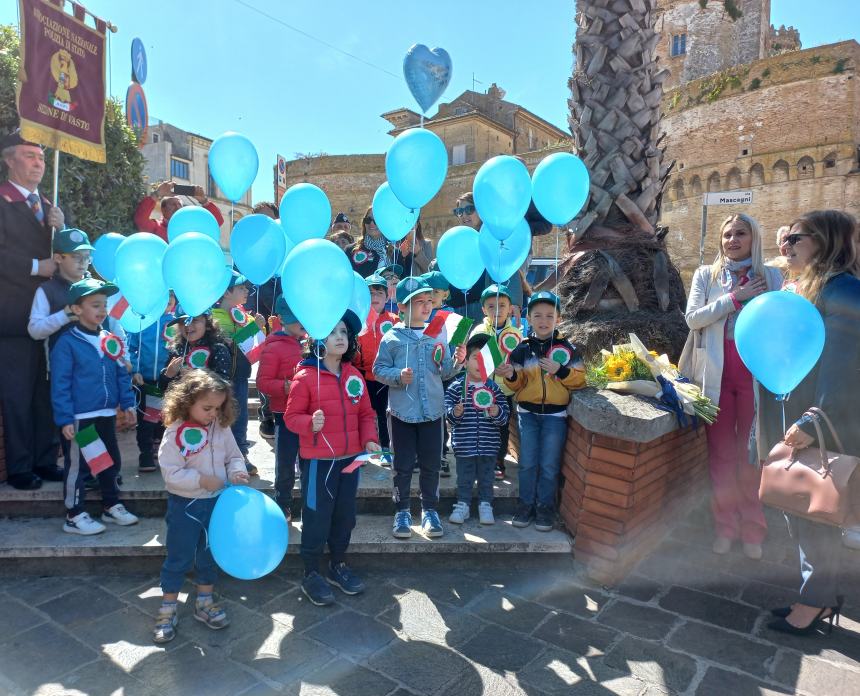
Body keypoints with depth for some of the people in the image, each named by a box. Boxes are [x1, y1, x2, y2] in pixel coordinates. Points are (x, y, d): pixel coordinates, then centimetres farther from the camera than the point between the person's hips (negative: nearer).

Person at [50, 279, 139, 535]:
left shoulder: (110, 340, 5)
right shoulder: (67, 342, -12)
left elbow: (122, 375, 11)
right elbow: (60, 384, -13)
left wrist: (127, 403, 6)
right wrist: (64, 418, -16)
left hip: (106, 414, 7)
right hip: (80, 417, -6)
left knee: (112, 461, 16)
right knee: (78, 465, 6)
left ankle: (111, 506, 33)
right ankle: (74, 516, 19)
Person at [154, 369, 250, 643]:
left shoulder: (222, 428, -5)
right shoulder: (175, 433, -19)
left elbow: (234, 456, 4)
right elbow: (171, 472, -20)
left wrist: (237, 472, -15)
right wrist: (202, 479, -24)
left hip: (216, 502, 5)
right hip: (185, 505, -4)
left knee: (210, 555, 18)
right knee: (178, 558, 8)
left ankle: (204, 603, 36)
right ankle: (167, 611, 27)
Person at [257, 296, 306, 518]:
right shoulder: (273, 347, -10)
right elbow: (262, 382, -13)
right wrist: (285, 387, -27)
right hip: (285, 415, -5)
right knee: (285, 463, 5)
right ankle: (282, 506, 21)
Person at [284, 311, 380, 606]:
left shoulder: (355, 375, 3)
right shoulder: (305, 376, -12)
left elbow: (366, 414, 9)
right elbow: (291, 416, -11)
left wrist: (370, 440, -6)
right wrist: (310, 423, -30)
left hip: (350, 458, 6)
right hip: (318, 460, -5)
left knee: (345, 515, 17)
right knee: (316, 517, 5)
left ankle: (339, 566, 37)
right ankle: (311, 574, 24)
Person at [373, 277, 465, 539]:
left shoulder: (438, 336, 2)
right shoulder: (391, 338, -3)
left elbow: (445, 373, 3)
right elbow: (379, 369, -1)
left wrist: (457, 361, -16)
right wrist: (398, 376, -18)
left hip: (432, 411, 2)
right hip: (402, 411, -2)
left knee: (431, 464, 10)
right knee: (403, 465, 8)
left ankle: (429, 509, 26)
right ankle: (402, 511, 24)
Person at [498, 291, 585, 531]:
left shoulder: (567, 348, -2)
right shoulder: (522, 349, 2)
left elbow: (579, 379, -4)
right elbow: (517, 384, 6)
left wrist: (561, 371, -19)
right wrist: (511, 376, -15)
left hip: (555, 415, -1)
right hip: (527, 413, 1)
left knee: (549, 465, 5)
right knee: (527, 463, 7)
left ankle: (545, 507, 21)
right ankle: (526, 504, 22)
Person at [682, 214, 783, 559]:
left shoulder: (771, 276, 7)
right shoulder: (706, 274, 9)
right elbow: (693, 317, -3)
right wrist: (734, 298, -11)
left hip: (756, 373, 0)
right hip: (717, 374, 1)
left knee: (752, 452, 4)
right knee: (721, 452, 7)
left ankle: (753, 528, 17)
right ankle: (725, 525, 18)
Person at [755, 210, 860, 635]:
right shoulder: (801, 289, 14)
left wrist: (814, 422, -22)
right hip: (791, 422, 9)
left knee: (813, 512, 2)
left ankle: (817, 599, 18)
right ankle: (824, 592, 28)